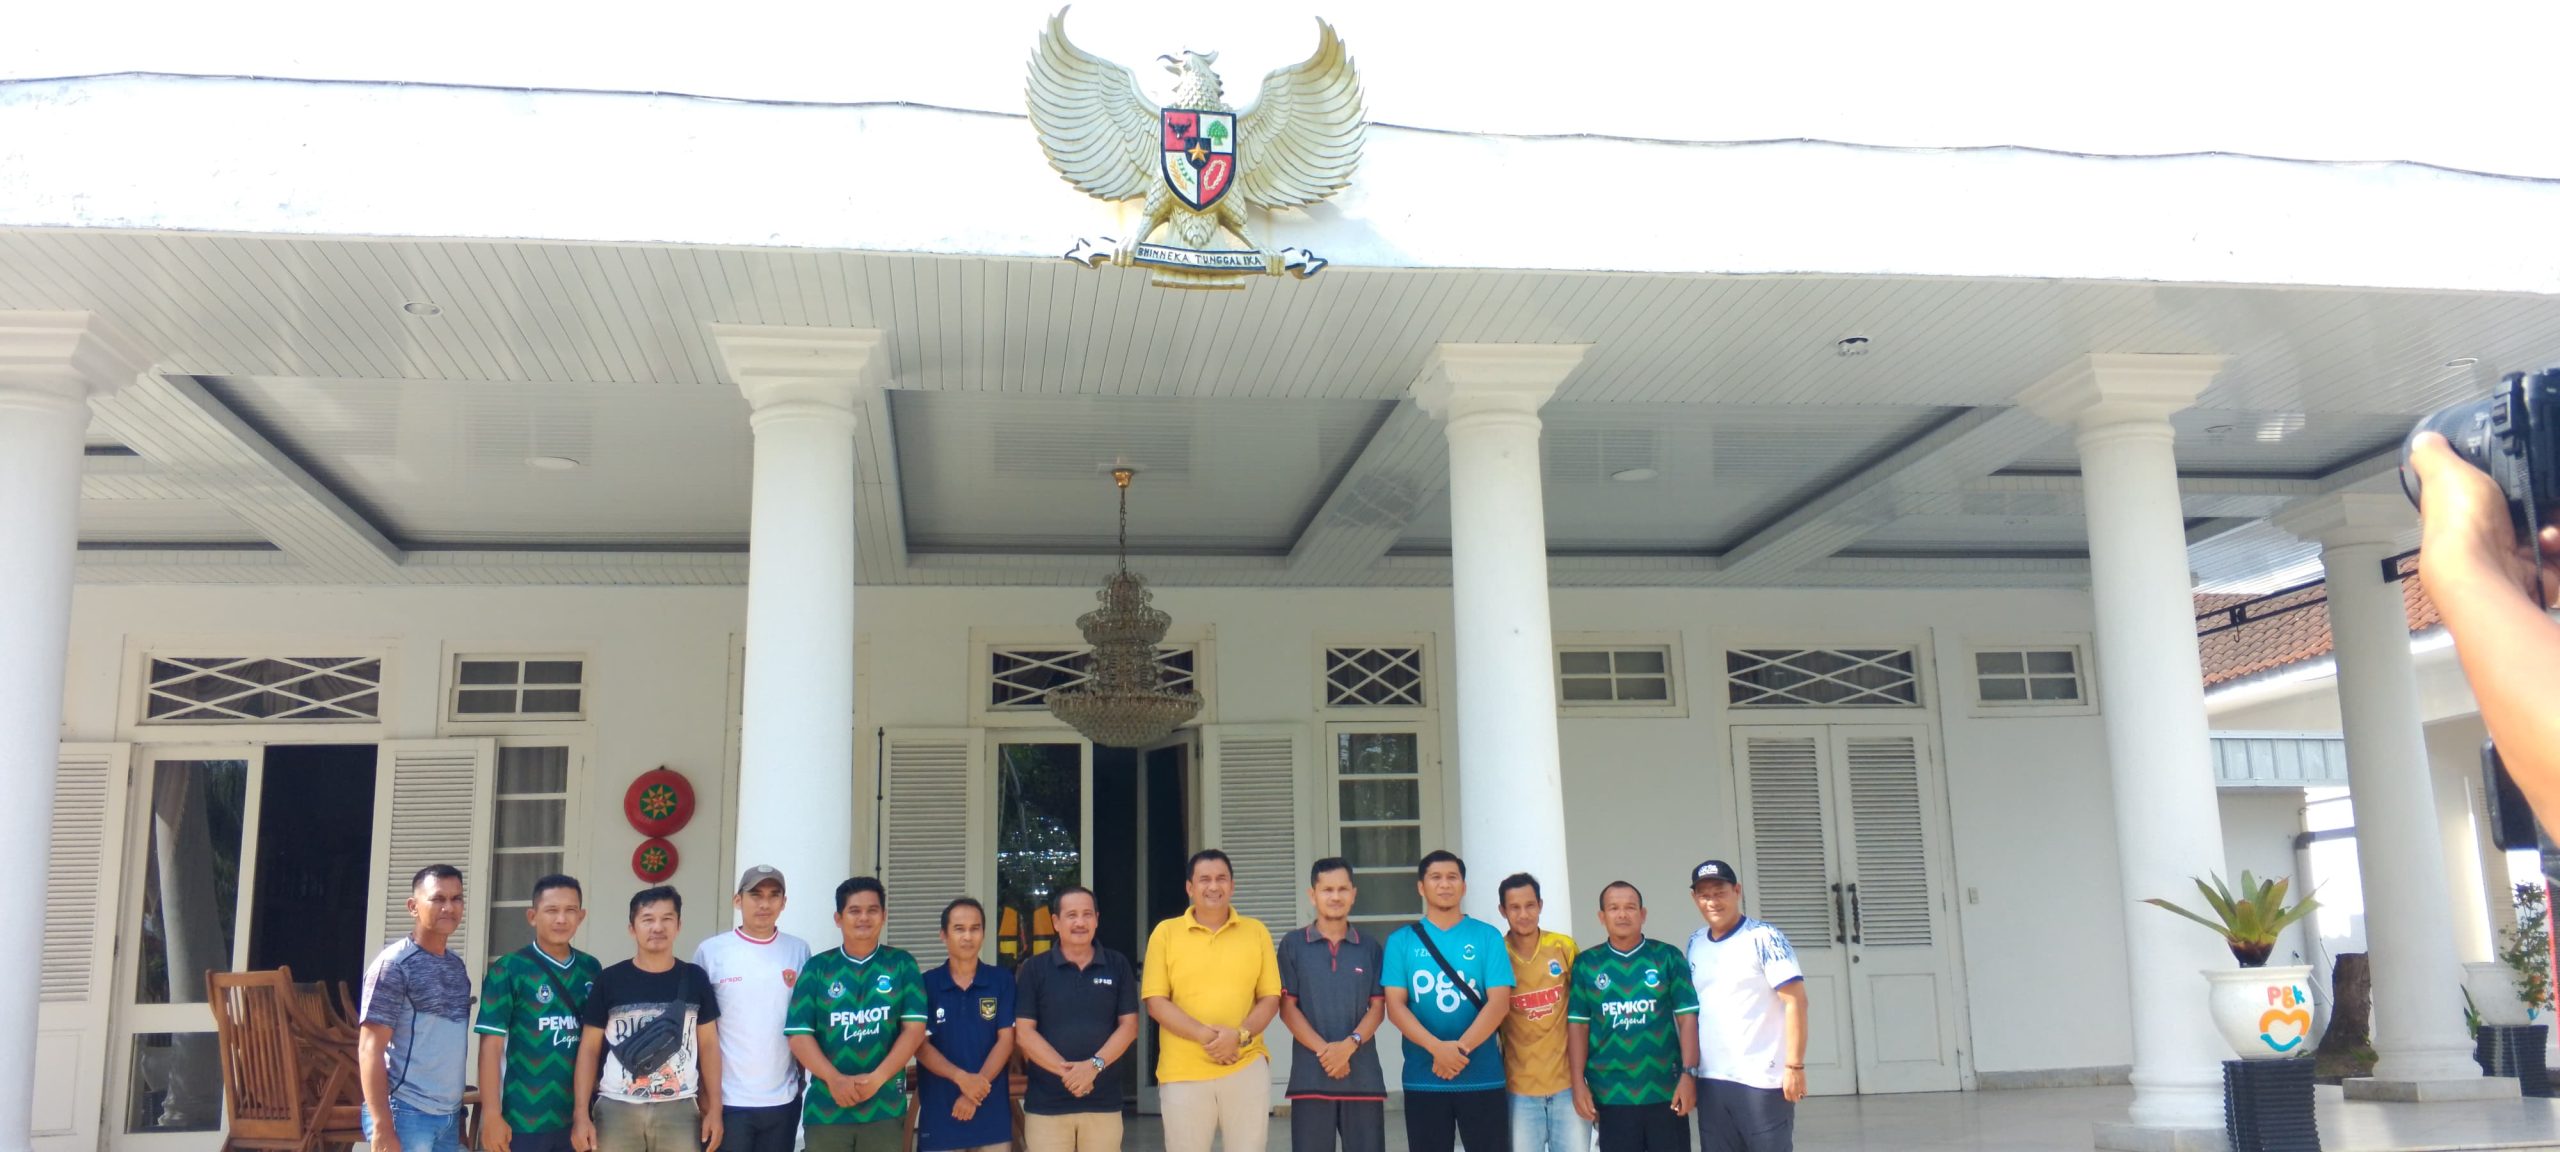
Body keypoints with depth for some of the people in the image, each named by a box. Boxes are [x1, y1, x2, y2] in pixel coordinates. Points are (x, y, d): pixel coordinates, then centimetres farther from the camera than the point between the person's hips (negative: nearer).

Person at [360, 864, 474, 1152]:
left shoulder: (457, 966, 12)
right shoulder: (393, 964, -8)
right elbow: (370, 1048, -12)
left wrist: (459, 1115, 14)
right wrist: (382, 1128, -18)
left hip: (449, 1115, 6)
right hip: (405, 1113, -6)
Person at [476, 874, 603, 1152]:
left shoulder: (592, 969, 6)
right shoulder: (507, 970, -7)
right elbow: (491, 1045, -9)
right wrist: (492, 1115, -13)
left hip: (579, 1118, 4)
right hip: (524, 1120, -4)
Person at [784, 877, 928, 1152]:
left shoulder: (902, 964, 6)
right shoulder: (817, 967, 6)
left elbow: (914, 1028, -1)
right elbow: (799, 1034, 0)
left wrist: (877, 1078, -14)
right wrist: (834, 1079, -15)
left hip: (885, 1108, 0)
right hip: (826, 1107, 0)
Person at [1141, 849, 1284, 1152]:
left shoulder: (1256, 931, 7)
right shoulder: (1166, 932, 2)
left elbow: (1270, 998, 4)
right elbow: (1155, 1001, -3)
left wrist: (1240, 1034, -15)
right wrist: (1204, 1035, -16)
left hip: (1246, 1067, 1)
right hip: (1183, 1071, -1)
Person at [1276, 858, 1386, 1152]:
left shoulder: (1371, 947, 10)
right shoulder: (1292, 945, 5)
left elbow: (1378, 1007, 5)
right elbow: (1287, 1007, 1)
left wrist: (1349, 1045, -12)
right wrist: (1323, 1050, -12)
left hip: (1363, 1075, 1)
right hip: (1310, 1074, -1)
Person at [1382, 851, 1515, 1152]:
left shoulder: (1487, 936, 4)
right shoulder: (1402, 940, 6)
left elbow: (1499, 1002, -4)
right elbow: (1395, 1006, -2)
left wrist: (1461, 1048, -16)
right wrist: (1438, 1048, -17)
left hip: (1482, 1078, -1)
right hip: (1423, 1079, 1)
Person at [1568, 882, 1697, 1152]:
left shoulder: (1668, 957, 2)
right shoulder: (1586, 964, 4)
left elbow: (1687, 1016, 0)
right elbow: (1577, 1023, 3)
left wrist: (1688, 1073, -7)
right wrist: (1578, 1083, -2)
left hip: (1665, 1089, 0)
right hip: (1610, 1094, 0)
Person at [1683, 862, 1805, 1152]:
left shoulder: (1764, 937, -8)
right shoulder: (1695, 943, 11)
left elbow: (1795, 1001, -12)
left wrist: (1794, 1066, -17)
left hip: (1763, 1079, -6)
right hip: (1711, 1080, 6)